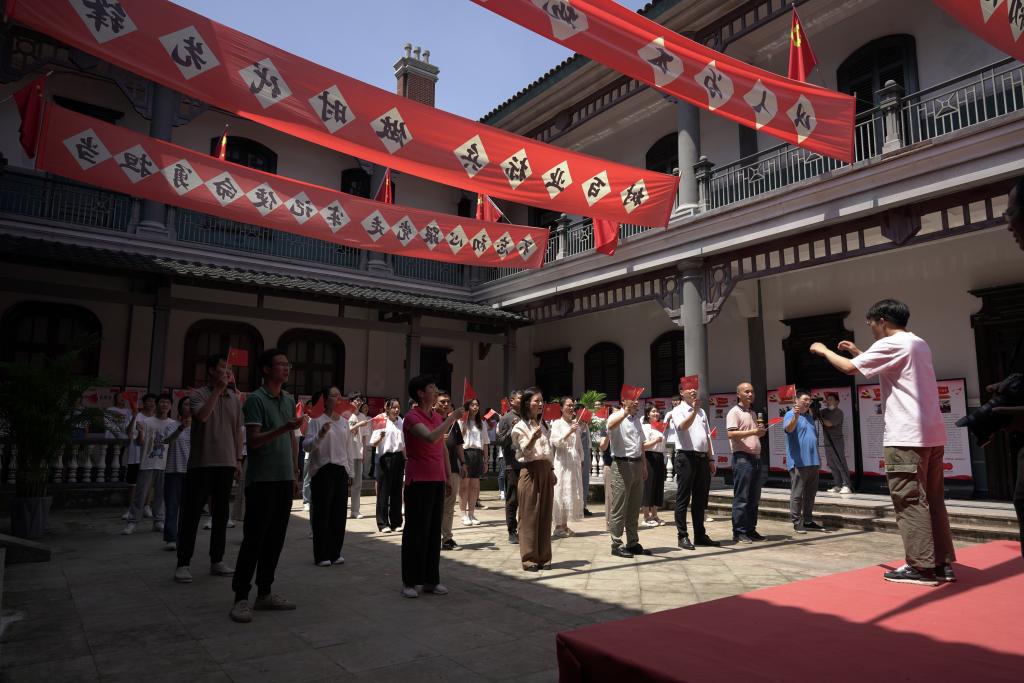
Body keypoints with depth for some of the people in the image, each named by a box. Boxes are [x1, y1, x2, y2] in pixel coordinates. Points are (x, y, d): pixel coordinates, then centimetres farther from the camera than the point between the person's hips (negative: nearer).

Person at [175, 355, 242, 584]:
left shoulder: (235, 399, 10)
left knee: (221, 514, 10)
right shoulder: (198, 394, -2)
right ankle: (183, 563, 8)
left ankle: (217, 560, 19)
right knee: (192, 513, 0)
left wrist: (238, 460, 10)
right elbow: (202, 416, -22)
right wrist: (218, 390, -20)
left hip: (226, 464, 4)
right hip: (201, 463, -4)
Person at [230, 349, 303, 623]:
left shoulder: (289, 400, 13)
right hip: (261, 480, -6)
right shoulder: (255, 399, -8)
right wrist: (283, 428, -28)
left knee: (275, 539, 10)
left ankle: (265, 593, 20)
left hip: (284, 479, 6)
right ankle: (241, 597, 7)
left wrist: (295, 473, 13)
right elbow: (253, 440, -14)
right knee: (253, 539, -2)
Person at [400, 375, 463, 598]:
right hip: (419, 481, -7)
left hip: (437, 481, 7)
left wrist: (447, 478, 16)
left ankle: (431, 580, 18)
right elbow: (430, 438, -29)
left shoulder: (438, 417, 12)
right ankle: (409, 581, 10)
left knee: (434, 530, 9)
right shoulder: (412, 417, -10)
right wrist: (452, 418, -23)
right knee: (416, 530, 0)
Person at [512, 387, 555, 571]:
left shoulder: (542, 425, 17)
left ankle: (543, 556, 14)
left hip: (545, 471, 7)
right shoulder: (520, 427, -5)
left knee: (545, 515, 7)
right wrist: (533, 438, -34)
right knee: (529, 516, -4)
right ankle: (529, 558, 1)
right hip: (530, 471, -7)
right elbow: (526, 451, -15)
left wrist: (552, 470, 15)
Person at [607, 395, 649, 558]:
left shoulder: (637, 419, 16)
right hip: (621, 465, -8)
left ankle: (633, 543, 23)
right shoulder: (617, 416, -8)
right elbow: (611, 425, -34)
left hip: (637, 464, 8)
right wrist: (626, 410, -37)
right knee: (619, 507, -3)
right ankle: (616, 544, 4)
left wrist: (644, 466, 18)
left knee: (634, 507, 14)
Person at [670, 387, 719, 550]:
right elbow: (683, 426, -21)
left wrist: (711, 459, 13)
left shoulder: (702, 411, 19)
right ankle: (683, 536, 2)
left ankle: (700, 535, 20)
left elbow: (707, 437, 18)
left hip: (703, 458, 7)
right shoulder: (678, 410, -1)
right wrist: (694, 410, -34)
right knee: (683, 498, -2)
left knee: (701, 498, 11)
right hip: (686, 457, -6)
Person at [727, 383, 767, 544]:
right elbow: (731, 434, -19)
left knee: (754, 498, 10)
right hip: (742, 458, -8)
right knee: (741, 498, -5)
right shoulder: (734, 412, -6)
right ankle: (739, 532, -1)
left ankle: (751, 529, 18)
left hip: (756, 458, 8)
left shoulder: (753, 413, 20)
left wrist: (761, 430, 8)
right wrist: (752, 431, -25)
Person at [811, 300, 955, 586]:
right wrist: (859, 352, 30)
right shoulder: (920, 344, 19)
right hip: (932, 434, 9)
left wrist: (823, 350, 4)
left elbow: (850, 368, -11)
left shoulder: (890, 344, -9)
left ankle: (921, 567, -1)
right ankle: (942, 563, 17)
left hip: (906, 437, -9)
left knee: (909, 501, -4)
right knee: (932, 499, 12)